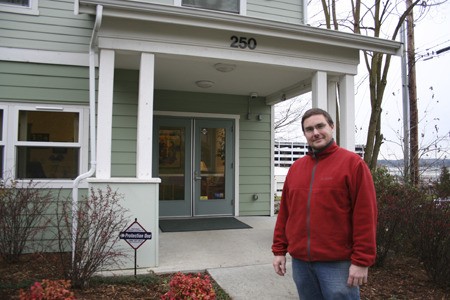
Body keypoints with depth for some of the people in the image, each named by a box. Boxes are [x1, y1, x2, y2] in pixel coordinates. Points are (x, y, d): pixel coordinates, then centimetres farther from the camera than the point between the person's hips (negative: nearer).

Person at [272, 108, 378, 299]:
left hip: (337, 263, -5)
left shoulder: (352, 163, -6)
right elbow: (285, 212, 11)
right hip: (300, 261, 5)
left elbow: (365, 216, -10)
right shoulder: (296, 167, 10)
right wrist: (279, 250, 9)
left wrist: (362, 260, -13)